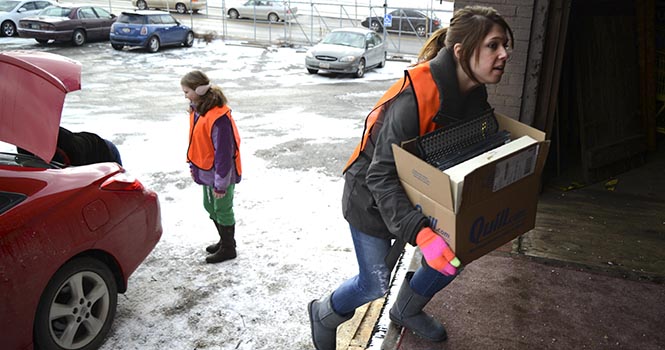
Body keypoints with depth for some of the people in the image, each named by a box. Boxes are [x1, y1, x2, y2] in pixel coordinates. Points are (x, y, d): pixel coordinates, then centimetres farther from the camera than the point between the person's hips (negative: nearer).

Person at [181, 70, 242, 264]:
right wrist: (193, 165, 14)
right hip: (206, 172, 9)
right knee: (210, 207, 22)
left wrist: (221, 182, -21)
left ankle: (228, 249, 26)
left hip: (221, 174, -9)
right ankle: (225, 240, 41)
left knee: (222, 211, 7)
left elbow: (224, 152, -26)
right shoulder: (197, 109, 2)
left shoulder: (218, 117, -28)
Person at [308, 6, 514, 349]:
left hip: (419, 191, 7)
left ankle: (406, 311, 41)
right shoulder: (415, 96, -34)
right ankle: (324, 314, 36)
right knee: (376, 283, 5)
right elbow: (381, 177, -34)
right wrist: (419, 233, -44)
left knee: (450, 258, 12)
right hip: (371, 196, -7)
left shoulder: (475, 94, -8)